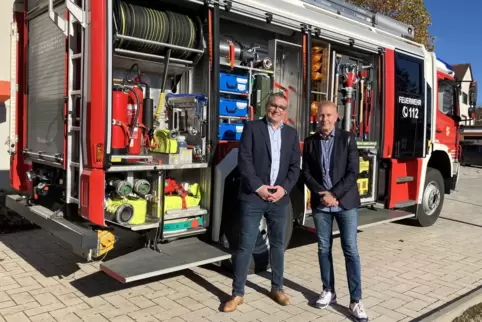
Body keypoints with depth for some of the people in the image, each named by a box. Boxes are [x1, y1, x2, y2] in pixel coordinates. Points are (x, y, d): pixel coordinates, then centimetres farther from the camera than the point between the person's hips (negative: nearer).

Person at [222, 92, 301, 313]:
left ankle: (277, 288, 28)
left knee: (278, 244, 13)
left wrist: (284, 188, -7)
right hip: (253, 196, -3)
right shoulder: (252, 127, 1)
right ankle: (238, 293, 11)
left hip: (279, 197, 4)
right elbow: (244, 160, -7)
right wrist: (258, 187, -14)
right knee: (245, 245, -1)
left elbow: (295, 166, 7)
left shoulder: (291, 133, 11)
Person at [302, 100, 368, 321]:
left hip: (345, 202, -2)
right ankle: (328, 291, 24)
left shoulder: (347, 138, -1)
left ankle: (356, 300, 7)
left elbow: (353, 172, -8)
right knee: (324, 249, 10)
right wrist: (321, 194, -11)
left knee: (351, 251, -1)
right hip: (320, 203, 3)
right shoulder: (310, 142, 6)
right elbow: (306, 173, 3)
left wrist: (335, 194, -15)